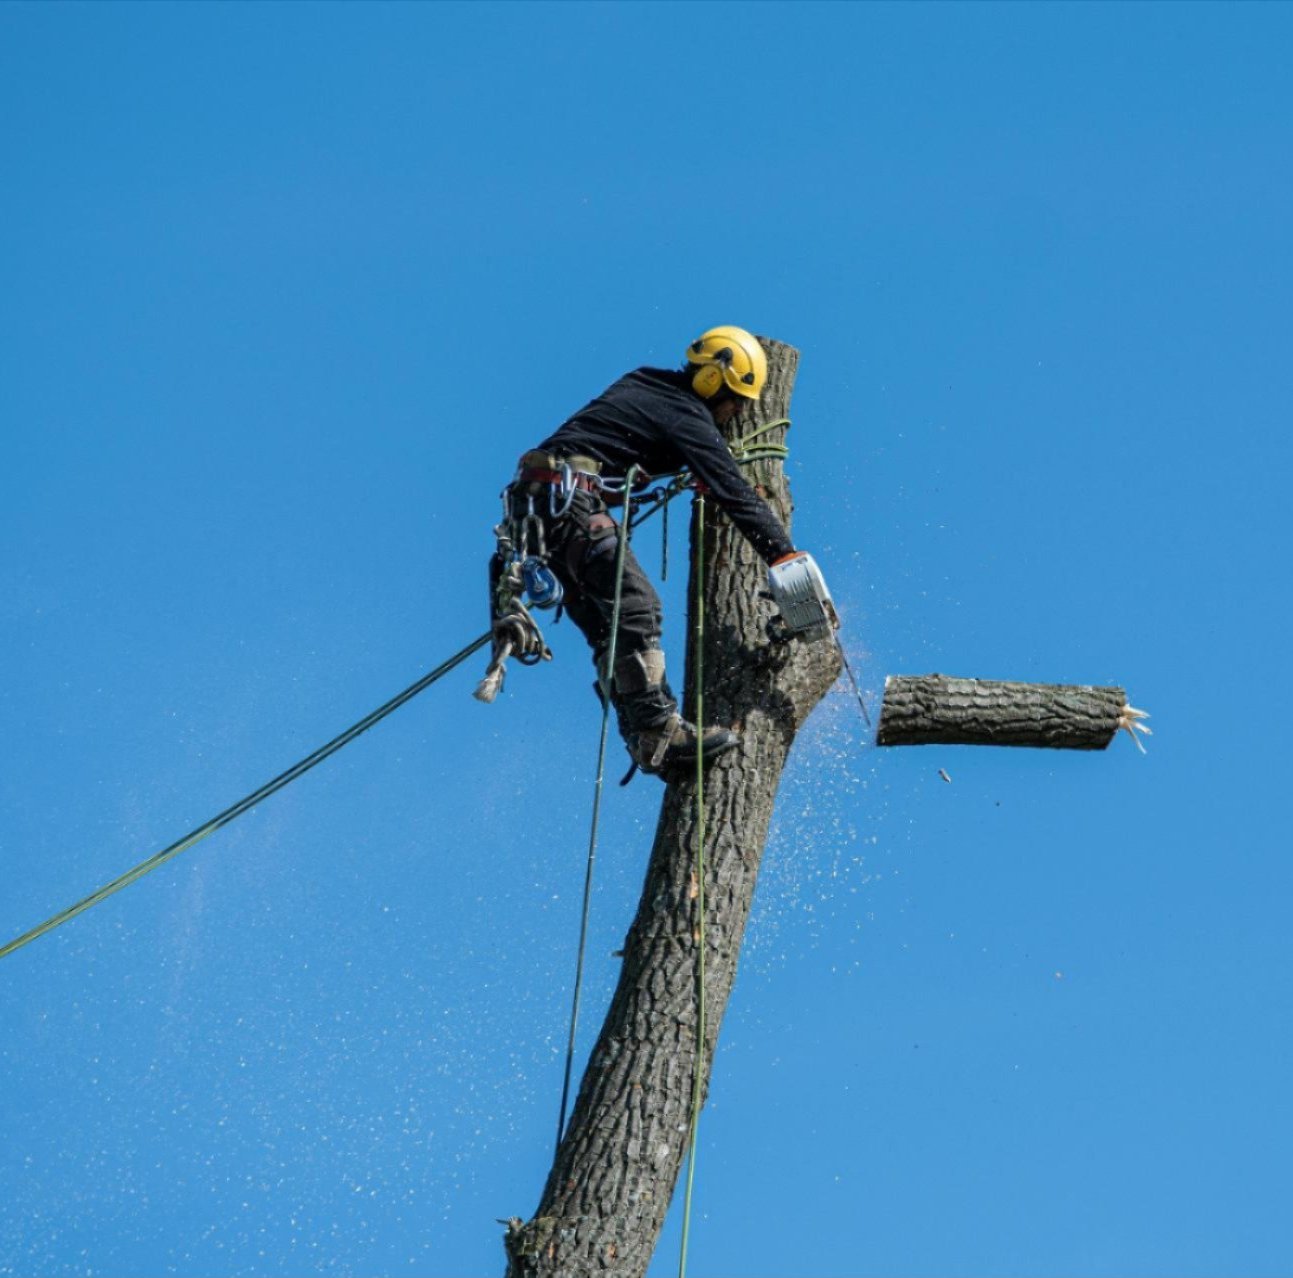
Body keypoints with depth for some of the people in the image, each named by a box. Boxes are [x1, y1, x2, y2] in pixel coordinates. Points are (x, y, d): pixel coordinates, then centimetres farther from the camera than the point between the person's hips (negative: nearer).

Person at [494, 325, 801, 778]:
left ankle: (646, 741, -3)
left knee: (607, 629, 4)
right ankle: (660, 733, -26)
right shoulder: (686, 414, -4)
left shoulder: (645, 385, 21)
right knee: (637, 609, -17)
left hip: (533, 502, 10)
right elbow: (734, 493, -10)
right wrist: (786, 556, -10)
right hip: (570, 499, -10)